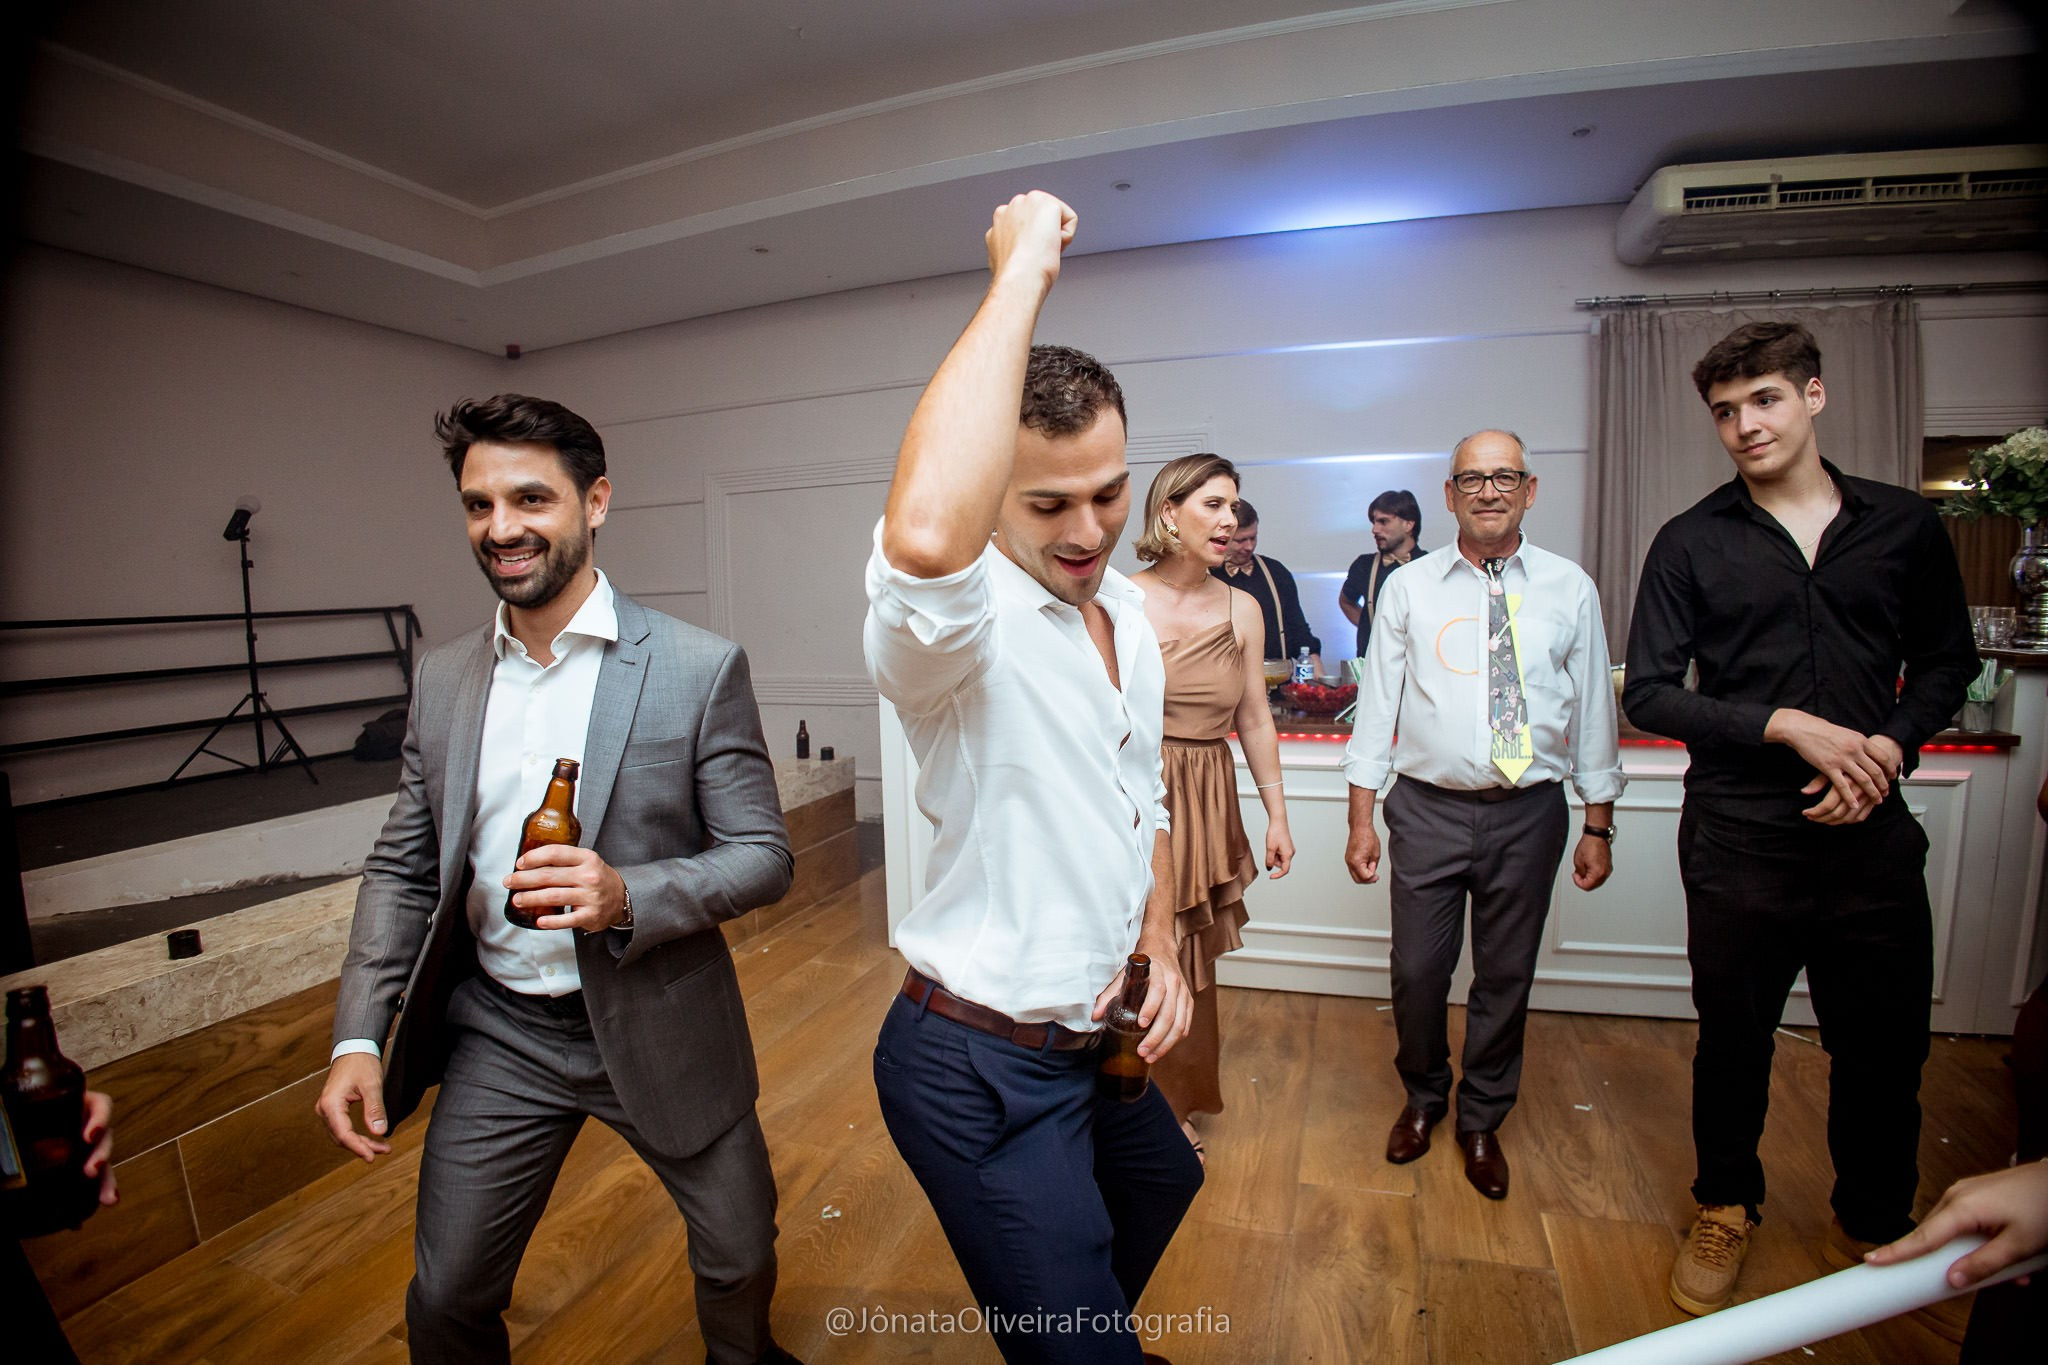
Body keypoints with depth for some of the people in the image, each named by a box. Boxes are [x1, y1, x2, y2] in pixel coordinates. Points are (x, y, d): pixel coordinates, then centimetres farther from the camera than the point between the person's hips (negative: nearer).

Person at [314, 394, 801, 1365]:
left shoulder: (700, 668, -15)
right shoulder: (443, 678, 0)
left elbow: (764, 857, -12)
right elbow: (402, 867, 7)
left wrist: (627, 897, -28)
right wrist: (358, 1036, -2)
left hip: (659, 1026, -2)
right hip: (498, 1035, 3)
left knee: (740, 1258, 17)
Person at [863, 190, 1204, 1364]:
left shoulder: (1130, 614, 1)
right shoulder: (968, 622, -25)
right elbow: (924, 536, -51)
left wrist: (1162, 946, -1)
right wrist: (1023, 274, -38)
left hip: (1093, 1039, 9)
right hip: (981, 1069, -9)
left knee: (1162, 1182, 34)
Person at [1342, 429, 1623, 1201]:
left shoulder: (1569, 589, 2)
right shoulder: (1408, 588, 0)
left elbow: (1592, 709, 6)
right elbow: (1377, 703, 0)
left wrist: (1598, 826, 5)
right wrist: (1361, 818, -3)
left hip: (1529, 813, 1)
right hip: (1428, 809, 0)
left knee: (1506, 976, 13)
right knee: (1417, 970, 7)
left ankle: (1482, 1121, 37)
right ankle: (1422, 1097, 36)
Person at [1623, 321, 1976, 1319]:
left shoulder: (1904, 524, 7)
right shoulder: (1691, 543, -1)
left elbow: (1946, 661, 13)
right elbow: (1649, 694, -5)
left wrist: (1891, 744, -6)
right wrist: (1789, 727, -15)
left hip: (1872, 833, 2)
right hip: (1738, 840, -2)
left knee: (1886, 1049, 13)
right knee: (1733, 1041, 13)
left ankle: (1875, 1230, 39)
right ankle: (1726, 1210, 36)